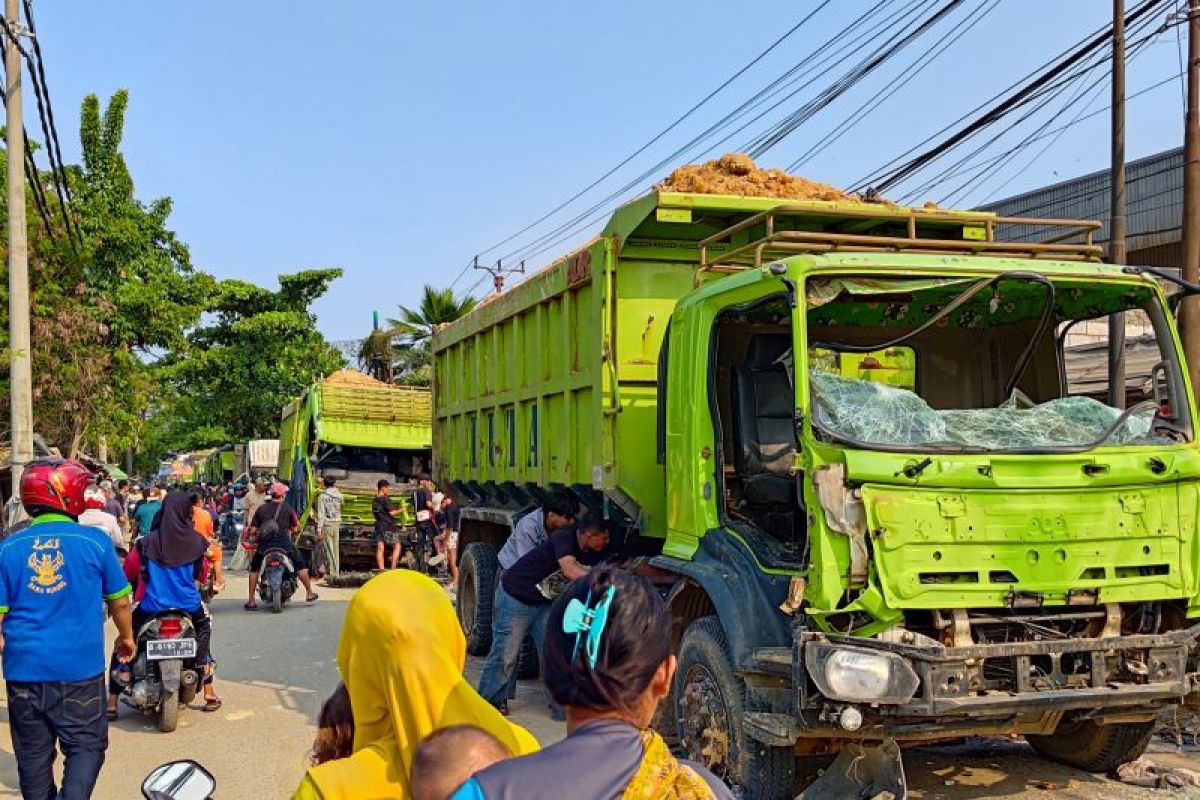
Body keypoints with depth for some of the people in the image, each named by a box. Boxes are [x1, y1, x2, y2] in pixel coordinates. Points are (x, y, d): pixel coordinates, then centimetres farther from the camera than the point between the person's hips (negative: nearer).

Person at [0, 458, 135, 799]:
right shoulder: (94, 541, -7)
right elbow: (119, 601, 3)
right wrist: (126, 637, 22)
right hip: (80, 668, -2)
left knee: (33, 753, 15)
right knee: (85, 745, 8)